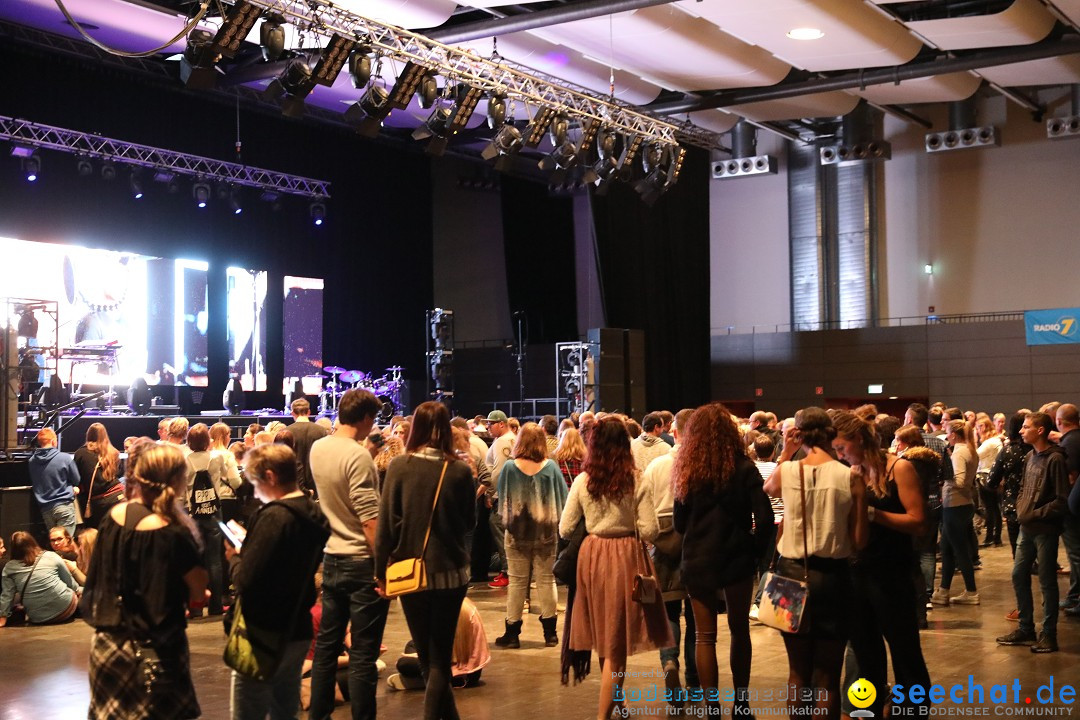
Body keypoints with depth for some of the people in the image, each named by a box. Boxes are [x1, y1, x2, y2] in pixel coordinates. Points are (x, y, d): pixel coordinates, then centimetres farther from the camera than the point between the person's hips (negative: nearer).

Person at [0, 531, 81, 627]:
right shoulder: (51, 556, -1)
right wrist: (78, 590, 27)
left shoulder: (9, 568, -1)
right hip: (66, 608, -1)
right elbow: (69, 580, 9)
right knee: (82, 592, 30)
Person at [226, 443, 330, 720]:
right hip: (297, 632, 8)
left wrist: (234, 558, -4)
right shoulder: (314, 515, 6)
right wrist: (246, 554, 11)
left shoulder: (274, 517, -20)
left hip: (265, 636, -8)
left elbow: (246, 581, -23)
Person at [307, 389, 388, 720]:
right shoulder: (358, 456, -19)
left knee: (326, 645, 16)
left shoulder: (318, 448, 4)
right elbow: (370, 520, -22)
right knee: (363, 654, -1)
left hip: (331, 557, 8)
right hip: (362, 562, -8)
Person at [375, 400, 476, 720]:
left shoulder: (399, 467, -9)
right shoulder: (460, 471, -8)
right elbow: (469, 522, 3)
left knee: (426, 655, 16)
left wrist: (381, 570, -1)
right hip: (451, 571, 0)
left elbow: (386, 522, -9)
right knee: (440, 657, 8)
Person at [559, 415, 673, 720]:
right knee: (618, 639, 5)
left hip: (593, 556, 2)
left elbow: (565, 529, -2)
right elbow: (650, 531, -12)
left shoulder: (582, 481, -5)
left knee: (605, 634, 19)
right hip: (626, 556, -2)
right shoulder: (636, 481, -9)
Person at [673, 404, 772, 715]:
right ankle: (741, 702, 22)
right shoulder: (743, 467, -8)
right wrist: (755, 551, 0)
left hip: (697, 561, 1)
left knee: (705, 636, 8)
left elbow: (680, 522, 4)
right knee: (739, 630, 15)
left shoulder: (687, 470, -1)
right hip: (736, 559, -1)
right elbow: (764, 518, -13)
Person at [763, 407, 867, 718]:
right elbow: (859, 541, -6)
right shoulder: (851, 477, -9)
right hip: (833, 576, -1)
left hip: (793, 573, 1)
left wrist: (786, 452, 17)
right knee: (828, 675, 8)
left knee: (798, 672, 16)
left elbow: (767, 489, 19)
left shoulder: (786, 471, -6)